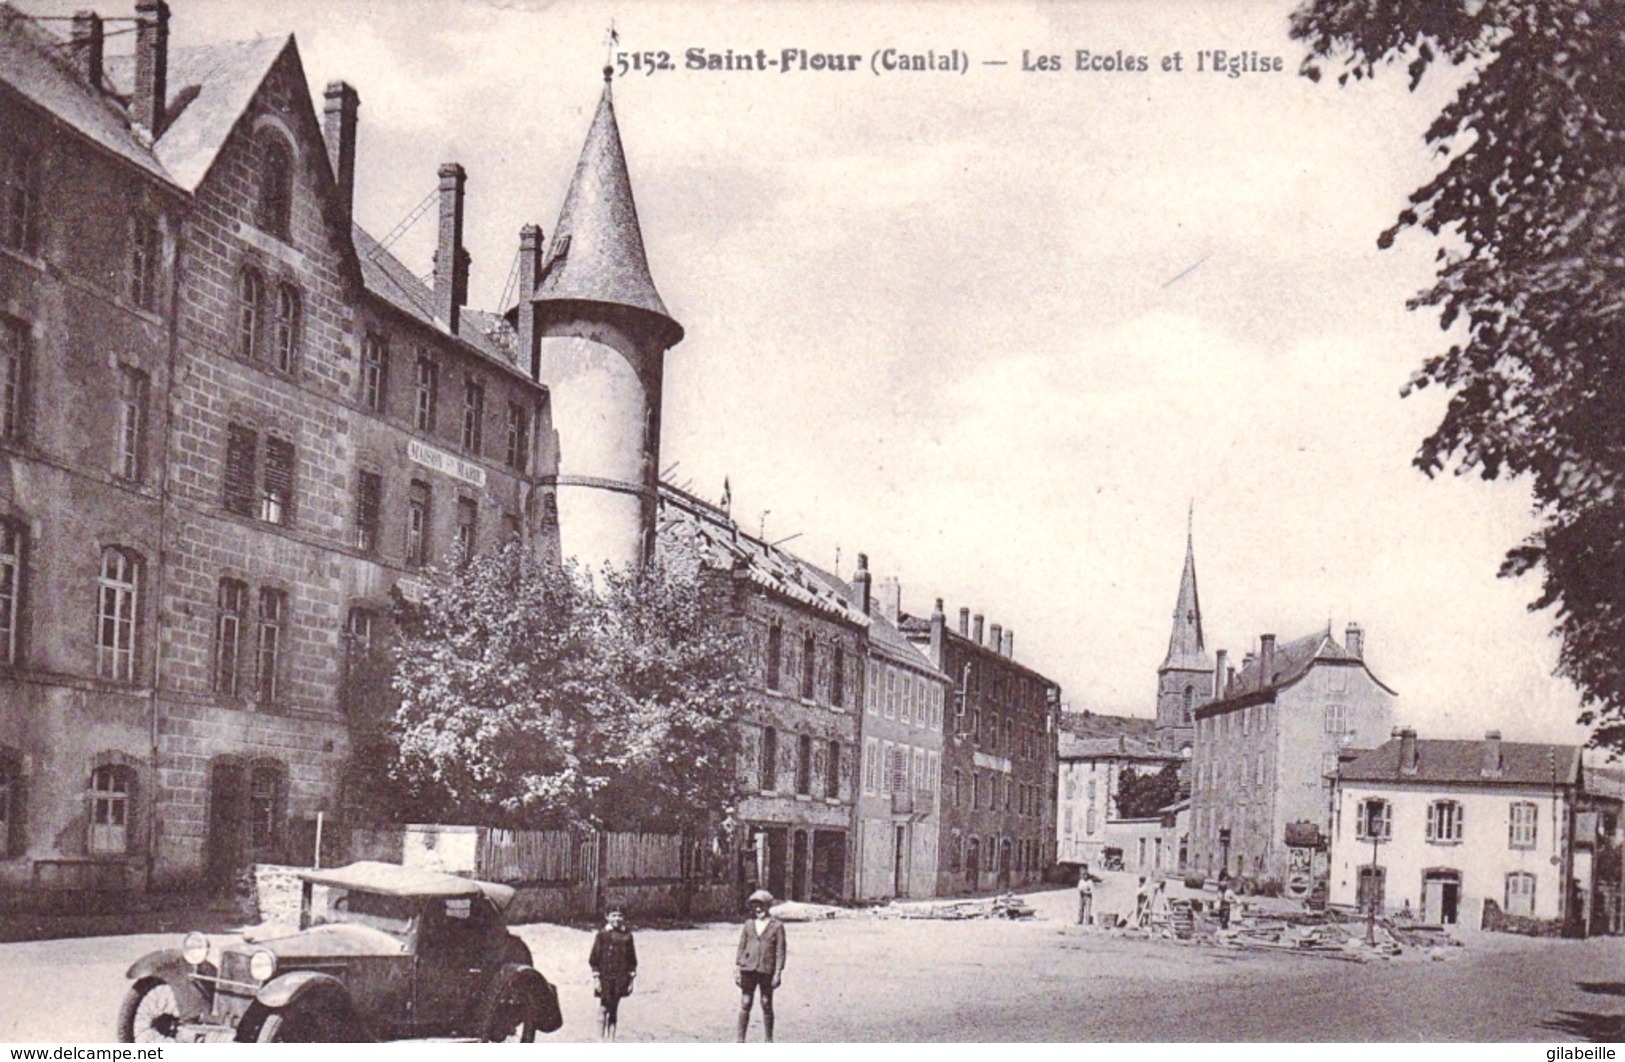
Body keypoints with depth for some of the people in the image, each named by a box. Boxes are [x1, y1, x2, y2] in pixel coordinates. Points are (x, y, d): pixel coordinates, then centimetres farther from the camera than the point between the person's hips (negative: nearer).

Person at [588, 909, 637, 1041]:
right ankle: (600, 1039, 1)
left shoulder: (627, 935, 7)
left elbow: (632, 959, 11)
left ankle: (611, 1038, 15)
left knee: (614, 1010, 9)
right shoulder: (602, 935, -2)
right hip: (605, 977, -3)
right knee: (603, 1008, -4)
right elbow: (594, 958, -2)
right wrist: (596, 977, -7)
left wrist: (631, 978, 7)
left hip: (620, 978, 3)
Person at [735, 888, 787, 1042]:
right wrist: (737, 968, 6)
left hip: (767, 970, -2)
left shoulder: (777, 926, -1)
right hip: (748, 969, 2)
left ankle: (769, 1040, 18)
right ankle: (741, 1040, 8)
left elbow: (780, 951, -1)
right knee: (745, 1004, 2)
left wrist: (778, 973, -6)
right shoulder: (748, 924, 7)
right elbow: (741, 947, 11)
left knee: (767, 1005, 6)